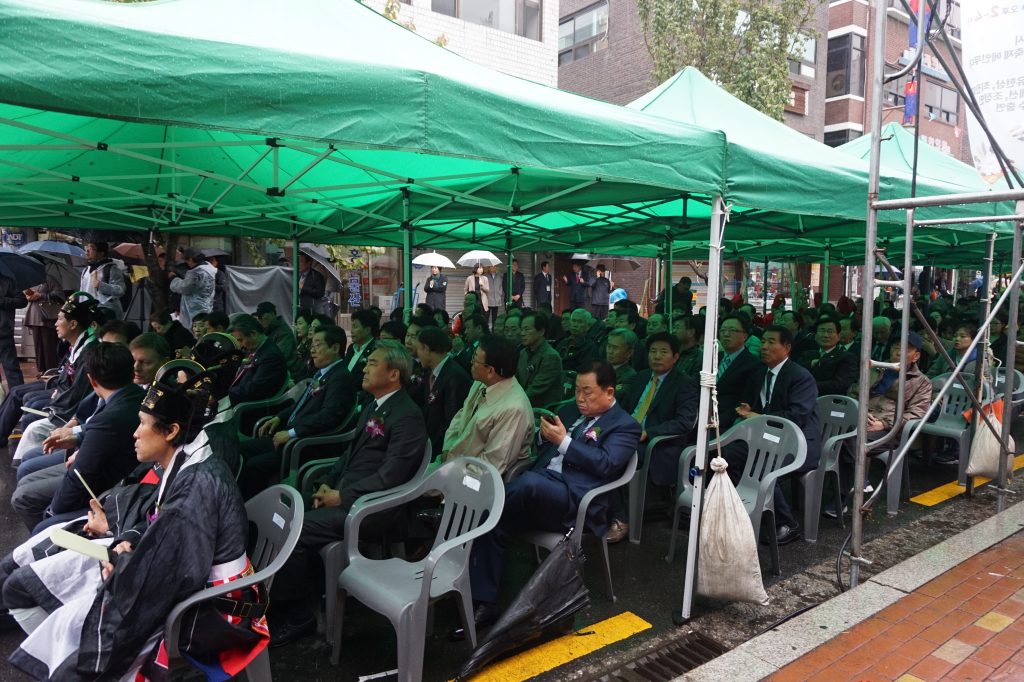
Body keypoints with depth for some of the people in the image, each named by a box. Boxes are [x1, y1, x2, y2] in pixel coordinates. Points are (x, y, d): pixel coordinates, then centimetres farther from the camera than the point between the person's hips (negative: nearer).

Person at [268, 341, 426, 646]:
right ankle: (311, 589, 12)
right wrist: (328, 484, 4)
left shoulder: (407, 416, -17)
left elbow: (388, 476, -21)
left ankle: (298, 615, 3)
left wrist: (341, 496, -15)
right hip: (344, 493, 9)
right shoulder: (374, 405, 13)